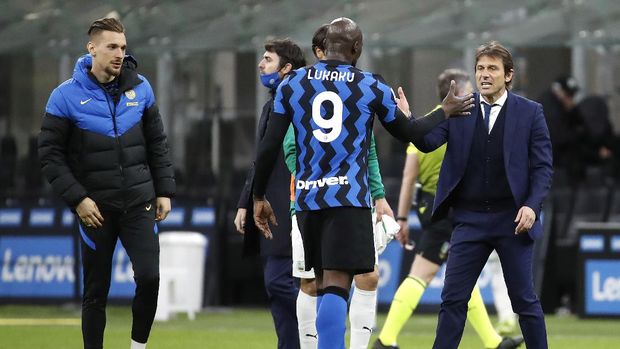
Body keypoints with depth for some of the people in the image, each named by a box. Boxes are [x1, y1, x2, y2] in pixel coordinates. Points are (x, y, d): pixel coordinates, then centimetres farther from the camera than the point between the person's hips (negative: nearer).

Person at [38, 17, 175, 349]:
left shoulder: (140, 88, 3)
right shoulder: (67, 96, -6)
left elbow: (157, 144, 12)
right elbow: (50, 154, -5)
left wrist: (164, 191, 6)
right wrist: (77, 198, -12)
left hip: (139, 203, 2)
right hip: (96, 208, -2)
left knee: (149, 276, -12)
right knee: (96, 292, 4)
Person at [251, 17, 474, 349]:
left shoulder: (292, 84, 6)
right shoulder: (372, 87, 2)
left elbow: (269, 147, 3)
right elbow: (411, 133, 16)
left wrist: (259, 197, 13)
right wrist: (446, 111, 33)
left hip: (307, 197, 3)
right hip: (349, 197, -3)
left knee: (325, 283, 16)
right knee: (336, 286, -11)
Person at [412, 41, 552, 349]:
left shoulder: (530, 113, 1)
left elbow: (542, 167, -1)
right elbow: (428, 142, -7)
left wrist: (532, 206, -15)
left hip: (512, 220, -2)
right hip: (470, 219, 2)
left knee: (524, 300, 3)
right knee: (453, 299, 0)